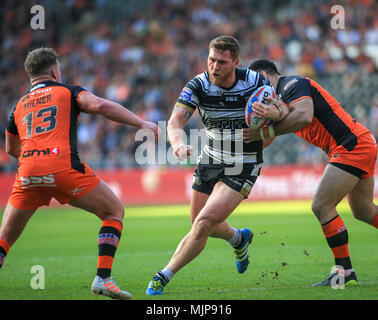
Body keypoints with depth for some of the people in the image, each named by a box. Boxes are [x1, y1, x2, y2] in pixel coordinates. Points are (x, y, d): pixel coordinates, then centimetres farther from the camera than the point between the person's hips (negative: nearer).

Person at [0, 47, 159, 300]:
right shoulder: (69, 92, 15)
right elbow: (100, 105, -5)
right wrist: (142, 123, -2)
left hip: (27, 173, 4)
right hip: (64, 167, -3)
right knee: (114, 212, 14)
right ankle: (103, 278, 1)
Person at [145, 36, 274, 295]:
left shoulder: (255, 82, -15)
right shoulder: (198, 85, -13)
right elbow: (176, 120, -23)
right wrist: (179, 143, -46)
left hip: (242, 168, -4)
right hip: (210, 162, 4)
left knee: (204, 223, -18)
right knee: (200, 227, 16)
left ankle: (164, 277, -6)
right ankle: (239, 238, 49)